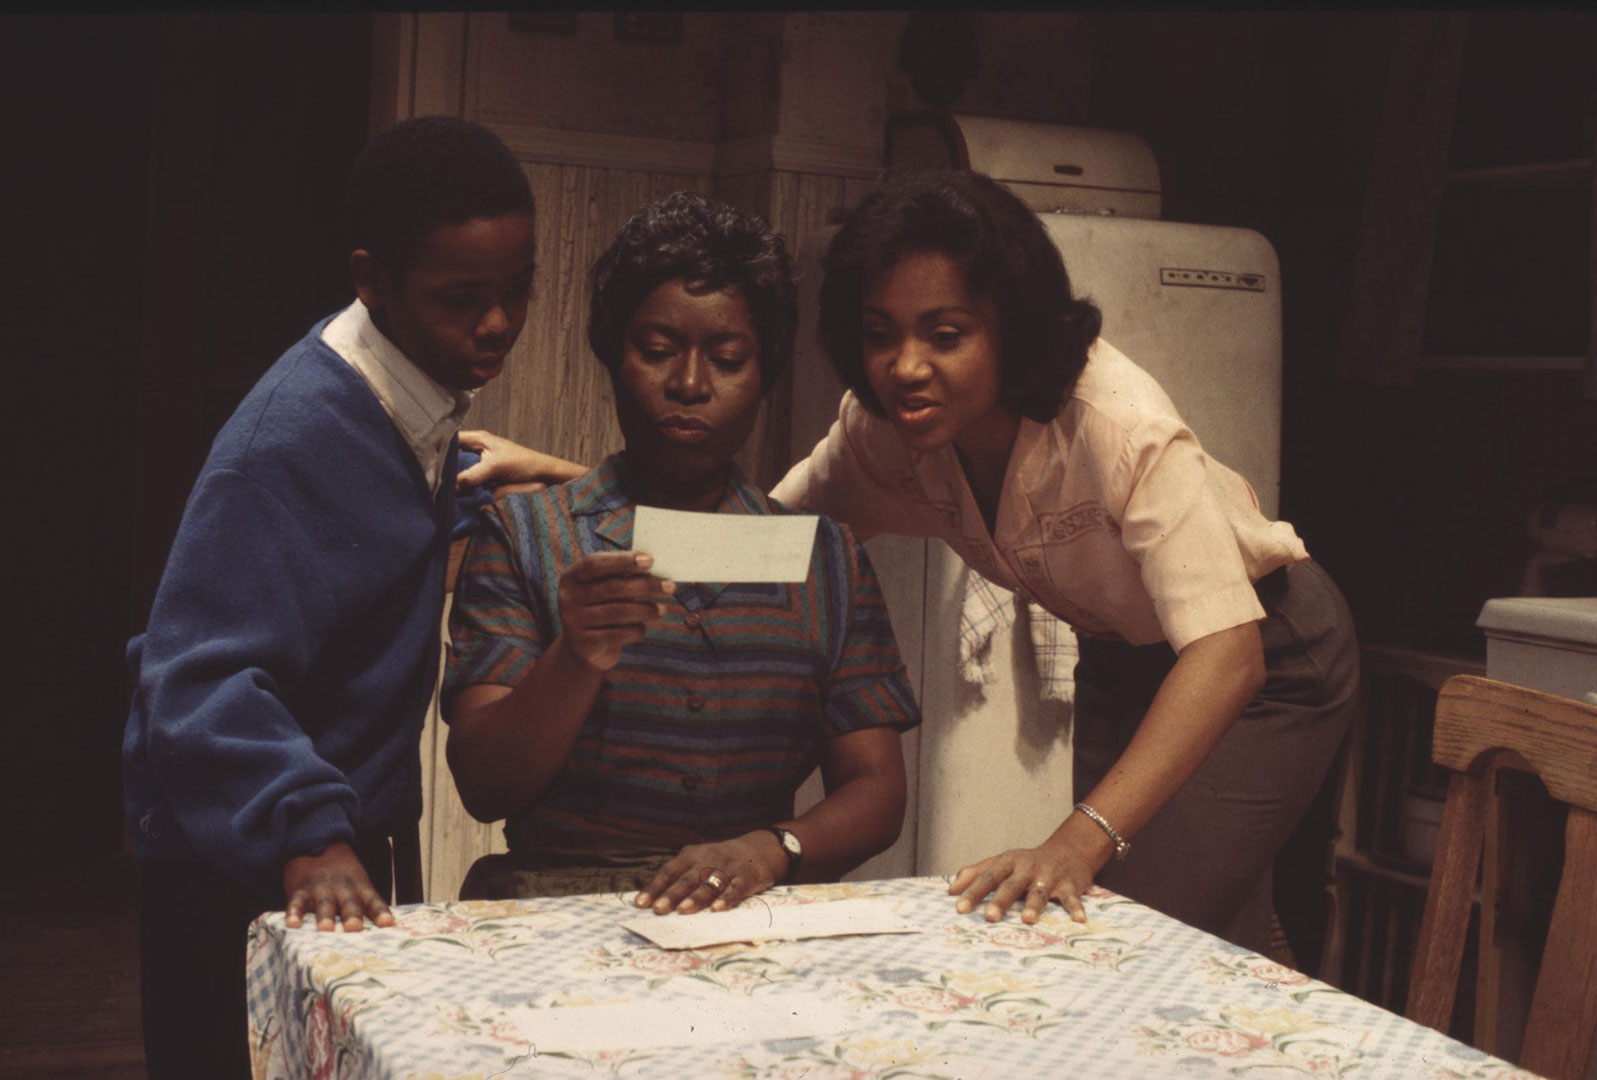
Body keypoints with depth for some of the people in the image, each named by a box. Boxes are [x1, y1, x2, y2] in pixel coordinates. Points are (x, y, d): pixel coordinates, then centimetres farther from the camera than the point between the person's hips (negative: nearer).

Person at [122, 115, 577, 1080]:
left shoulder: (423, 385, 0)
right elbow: (201, 678, -32)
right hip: (247, 873, -8)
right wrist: (307, 837, -43)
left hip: (347, 851, 9)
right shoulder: (295, 438, -27)